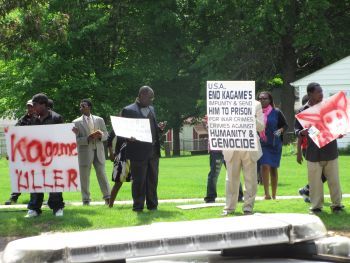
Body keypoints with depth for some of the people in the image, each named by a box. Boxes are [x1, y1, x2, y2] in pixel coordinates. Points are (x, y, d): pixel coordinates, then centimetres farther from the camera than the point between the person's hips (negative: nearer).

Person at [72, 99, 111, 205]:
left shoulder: (99, 120, 10)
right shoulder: (77, 122, 1)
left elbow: (106, 134, 11)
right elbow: (76, 140, -5)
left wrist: (100, 136, -12)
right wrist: (88, 138, -20)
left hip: (98, 151, 2)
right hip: (85, 152, -2)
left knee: (102, 174, 3)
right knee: (84, 177, 2)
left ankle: (107, 197, 10)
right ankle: (86, 200, 9)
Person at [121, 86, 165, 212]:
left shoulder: (151, 109, 17)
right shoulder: (128, 110, -5)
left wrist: (159, 127, 2)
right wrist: (130, 137, -24)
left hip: (153, 151, 6)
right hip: (139, 152, -6)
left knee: (152, 180, 9)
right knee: (138, 180, -1)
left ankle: (152, 204, 16)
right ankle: (138, 205, 6)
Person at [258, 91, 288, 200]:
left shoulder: (276, 112, 1)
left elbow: (285, 125, 7)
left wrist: (280, 130, -11)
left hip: (274, 144, 1)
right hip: (261, 144, -1)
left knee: (273, 168, 9)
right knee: (264, 166, -14)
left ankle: (274, 194, 17)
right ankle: (267, 194, -16)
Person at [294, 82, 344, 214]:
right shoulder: (303, 111, 1)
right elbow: (297, 129, 4)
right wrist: (301, 133, -17)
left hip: (330, 150, 1)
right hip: (314, 152, -1)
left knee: (334, 179, 6)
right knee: (315, 181, 3)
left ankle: (337, 204, 17)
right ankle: (316, 206, 13)